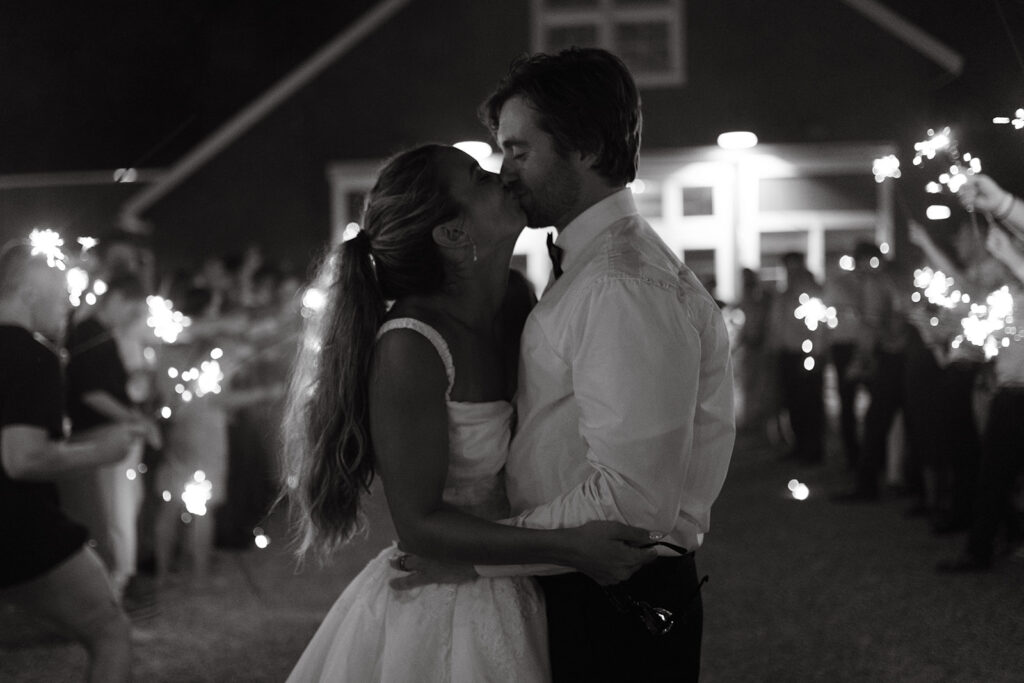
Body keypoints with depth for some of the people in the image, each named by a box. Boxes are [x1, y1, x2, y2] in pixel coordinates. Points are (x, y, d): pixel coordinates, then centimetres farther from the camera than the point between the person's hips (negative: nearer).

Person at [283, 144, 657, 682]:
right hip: (435, 618, -8)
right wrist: (567, 546, -28)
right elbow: (418, 525, -22)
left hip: (503, 607, 8)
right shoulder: (409, 348, -23)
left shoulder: (508, 309, 2)